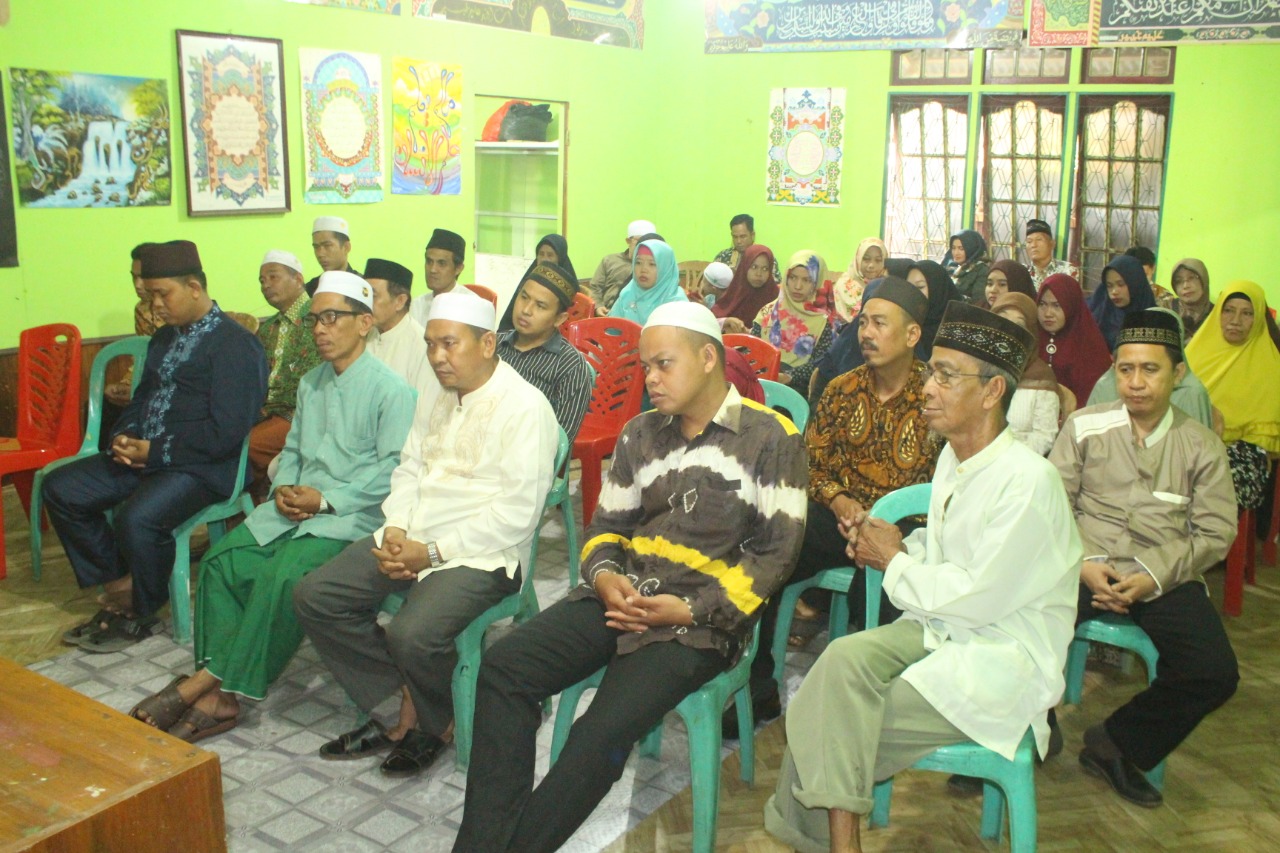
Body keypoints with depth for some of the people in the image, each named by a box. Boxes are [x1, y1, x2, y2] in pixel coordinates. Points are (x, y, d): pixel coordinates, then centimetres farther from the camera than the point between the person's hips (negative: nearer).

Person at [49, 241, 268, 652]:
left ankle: (142, 613, -3)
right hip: (144, 455, 10)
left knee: (136, 519, -32)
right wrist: (123, 437, 2)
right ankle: (119, 584, 6)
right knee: (60, 489, 0)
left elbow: (225, 432, -19)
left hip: (201, 466, -9)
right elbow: (143, 397, 25)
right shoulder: (165, 337, 17)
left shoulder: (234, 344, -12)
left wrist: (155, 450, -16)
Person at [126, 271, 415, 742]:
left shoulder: (391, 389, -8)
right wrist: (284, 489, 1)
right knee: (222, 559, -12)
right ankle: (219, 697, -10)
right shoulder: (310, 383, 20)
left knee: (284, 576, -30)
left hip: (351, 515, -8)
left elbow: (393, 469, -15)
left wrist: (325, 498, -18)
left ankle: (207, 681, -17)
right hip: (295, 509, 8)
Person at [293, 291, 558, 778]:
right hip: (409, 540, 9)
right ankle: (404, 701, 5)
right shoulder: (435, 401, 15)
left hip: (479, 554, -8)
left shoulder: (524, 408, -12)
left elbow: (518, 510, -18)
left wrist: (433, 552, -18)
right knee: (313, 597, -4)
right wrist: (395, 530, -3)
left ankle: (434, 723, 4)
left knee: (411, 635, -30)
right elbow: (409, 468, 17)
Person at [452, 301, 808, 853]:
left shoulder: (771, 438, -3)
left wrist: (691, 610, -15)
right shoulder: (640, 434, 14)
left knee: (604, 731, -27)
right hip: (623, 595, 6)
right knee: (503, 667, -15)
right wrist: (604, 577, -6)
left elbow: (776, 553, -6)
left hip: (703, 618, -5)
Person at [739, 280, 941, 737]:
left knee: (870, 590, -35)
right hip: (839, 513, 4)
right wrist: (837, 500, -8)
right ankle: (759, 690, -5)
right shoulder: (842, 390, 10)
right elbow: (812, 460, 13)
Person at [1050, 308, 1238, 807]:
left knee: (1215, 674, -21)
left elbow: (1215, 533, 3)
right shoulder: (1085, 427, 7)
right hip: (1087, 567, -1)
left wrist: (1152, 577, -12)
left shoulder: (1202, 447, 9)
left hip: (1165, 578, 1)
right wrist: (1084, 565, -14)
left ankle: (1116, 745, 3)